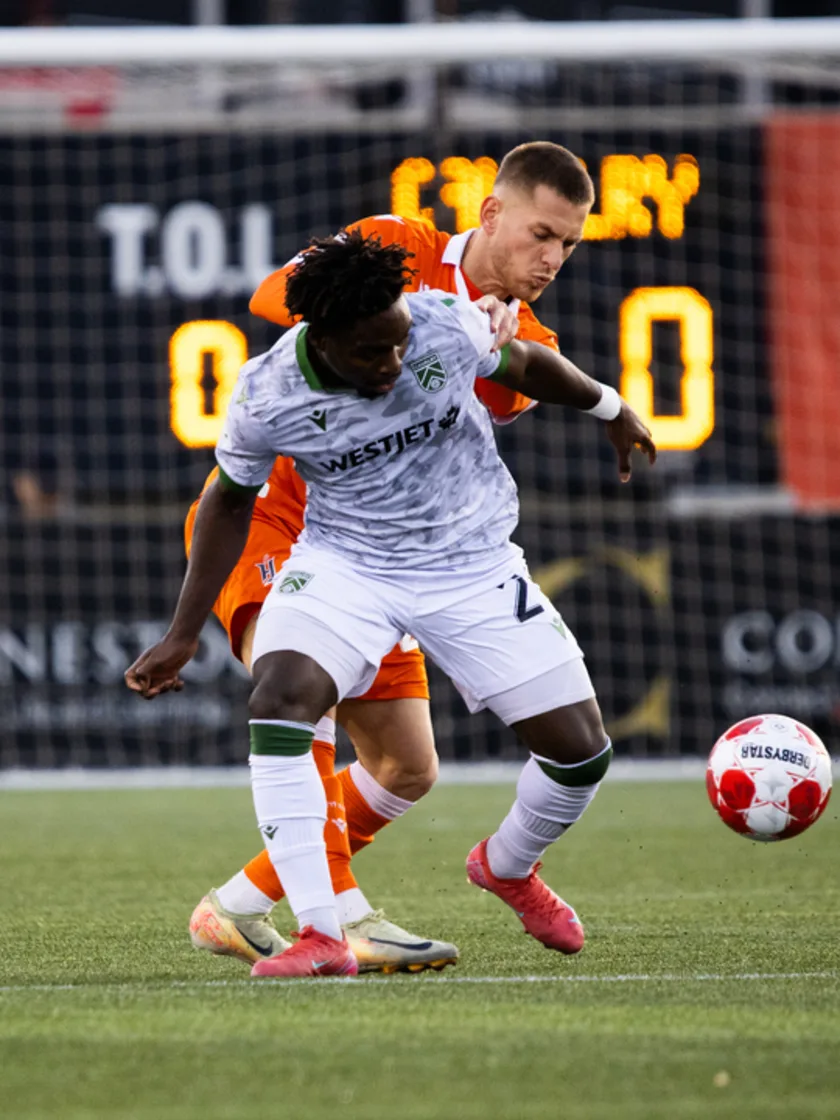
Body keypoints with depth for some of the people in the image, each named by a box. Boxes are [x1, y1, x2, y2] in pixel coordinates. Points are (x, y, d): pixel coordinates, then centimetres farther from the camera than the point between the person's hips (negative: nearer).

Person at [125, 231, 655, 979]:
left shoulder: (449, 327, -20)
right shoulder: (267, 398, -21)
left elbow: (522, 363, 4)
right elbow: (232, 498, 0)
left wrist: (609, 408, 22)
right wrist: (184, 635, 3)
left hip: (474, 566, 2)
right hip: (343, 565, -1)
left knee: (581, 752, -3)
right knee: (277, 705, -30)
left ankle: (508, 867, 32)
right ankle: (321, 937, -27)